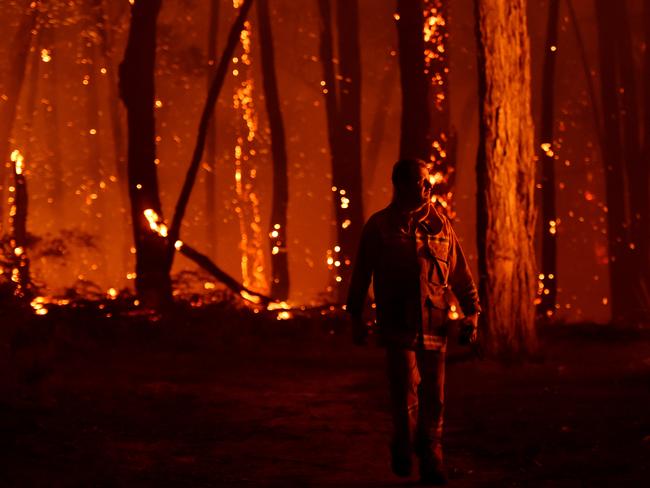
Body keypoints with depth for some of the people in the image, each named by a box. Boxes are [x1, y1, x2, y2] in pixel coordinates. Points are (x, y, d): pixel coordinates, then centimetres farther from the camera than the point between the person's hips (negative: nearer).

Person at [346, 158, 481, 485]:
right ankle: (402, 448, 12)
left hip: (434, 326, 3)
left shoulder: (439, 224, 10)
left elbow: (460, 272, 12)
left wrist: (471, 311, 4)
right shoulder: (379, 226, 4)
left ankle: (431, 462, 15)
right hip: (398, 325, -2)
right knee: (406, 390, -12)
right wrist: (356, 317, 7)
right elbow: (361, 273, 8)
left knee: (433, 397, 3)